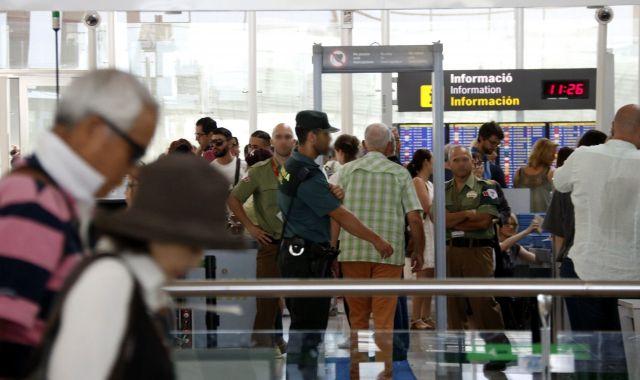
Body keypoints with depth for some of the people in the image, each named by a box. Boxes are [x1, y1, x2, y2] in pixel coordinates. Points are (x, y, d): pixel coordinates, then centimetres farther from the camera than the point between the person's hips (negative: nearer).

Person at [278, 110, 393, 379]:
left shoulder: (291, 166, 12)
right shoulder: (308, 175, -19)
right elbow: (342, 216, -16)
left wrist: (333, 194, -1)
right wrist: (377, 240, -9)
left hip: (295, 253, 10)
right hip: (308, 258, -10)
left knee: (302, 324, 15)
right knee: (308, 327, -6)